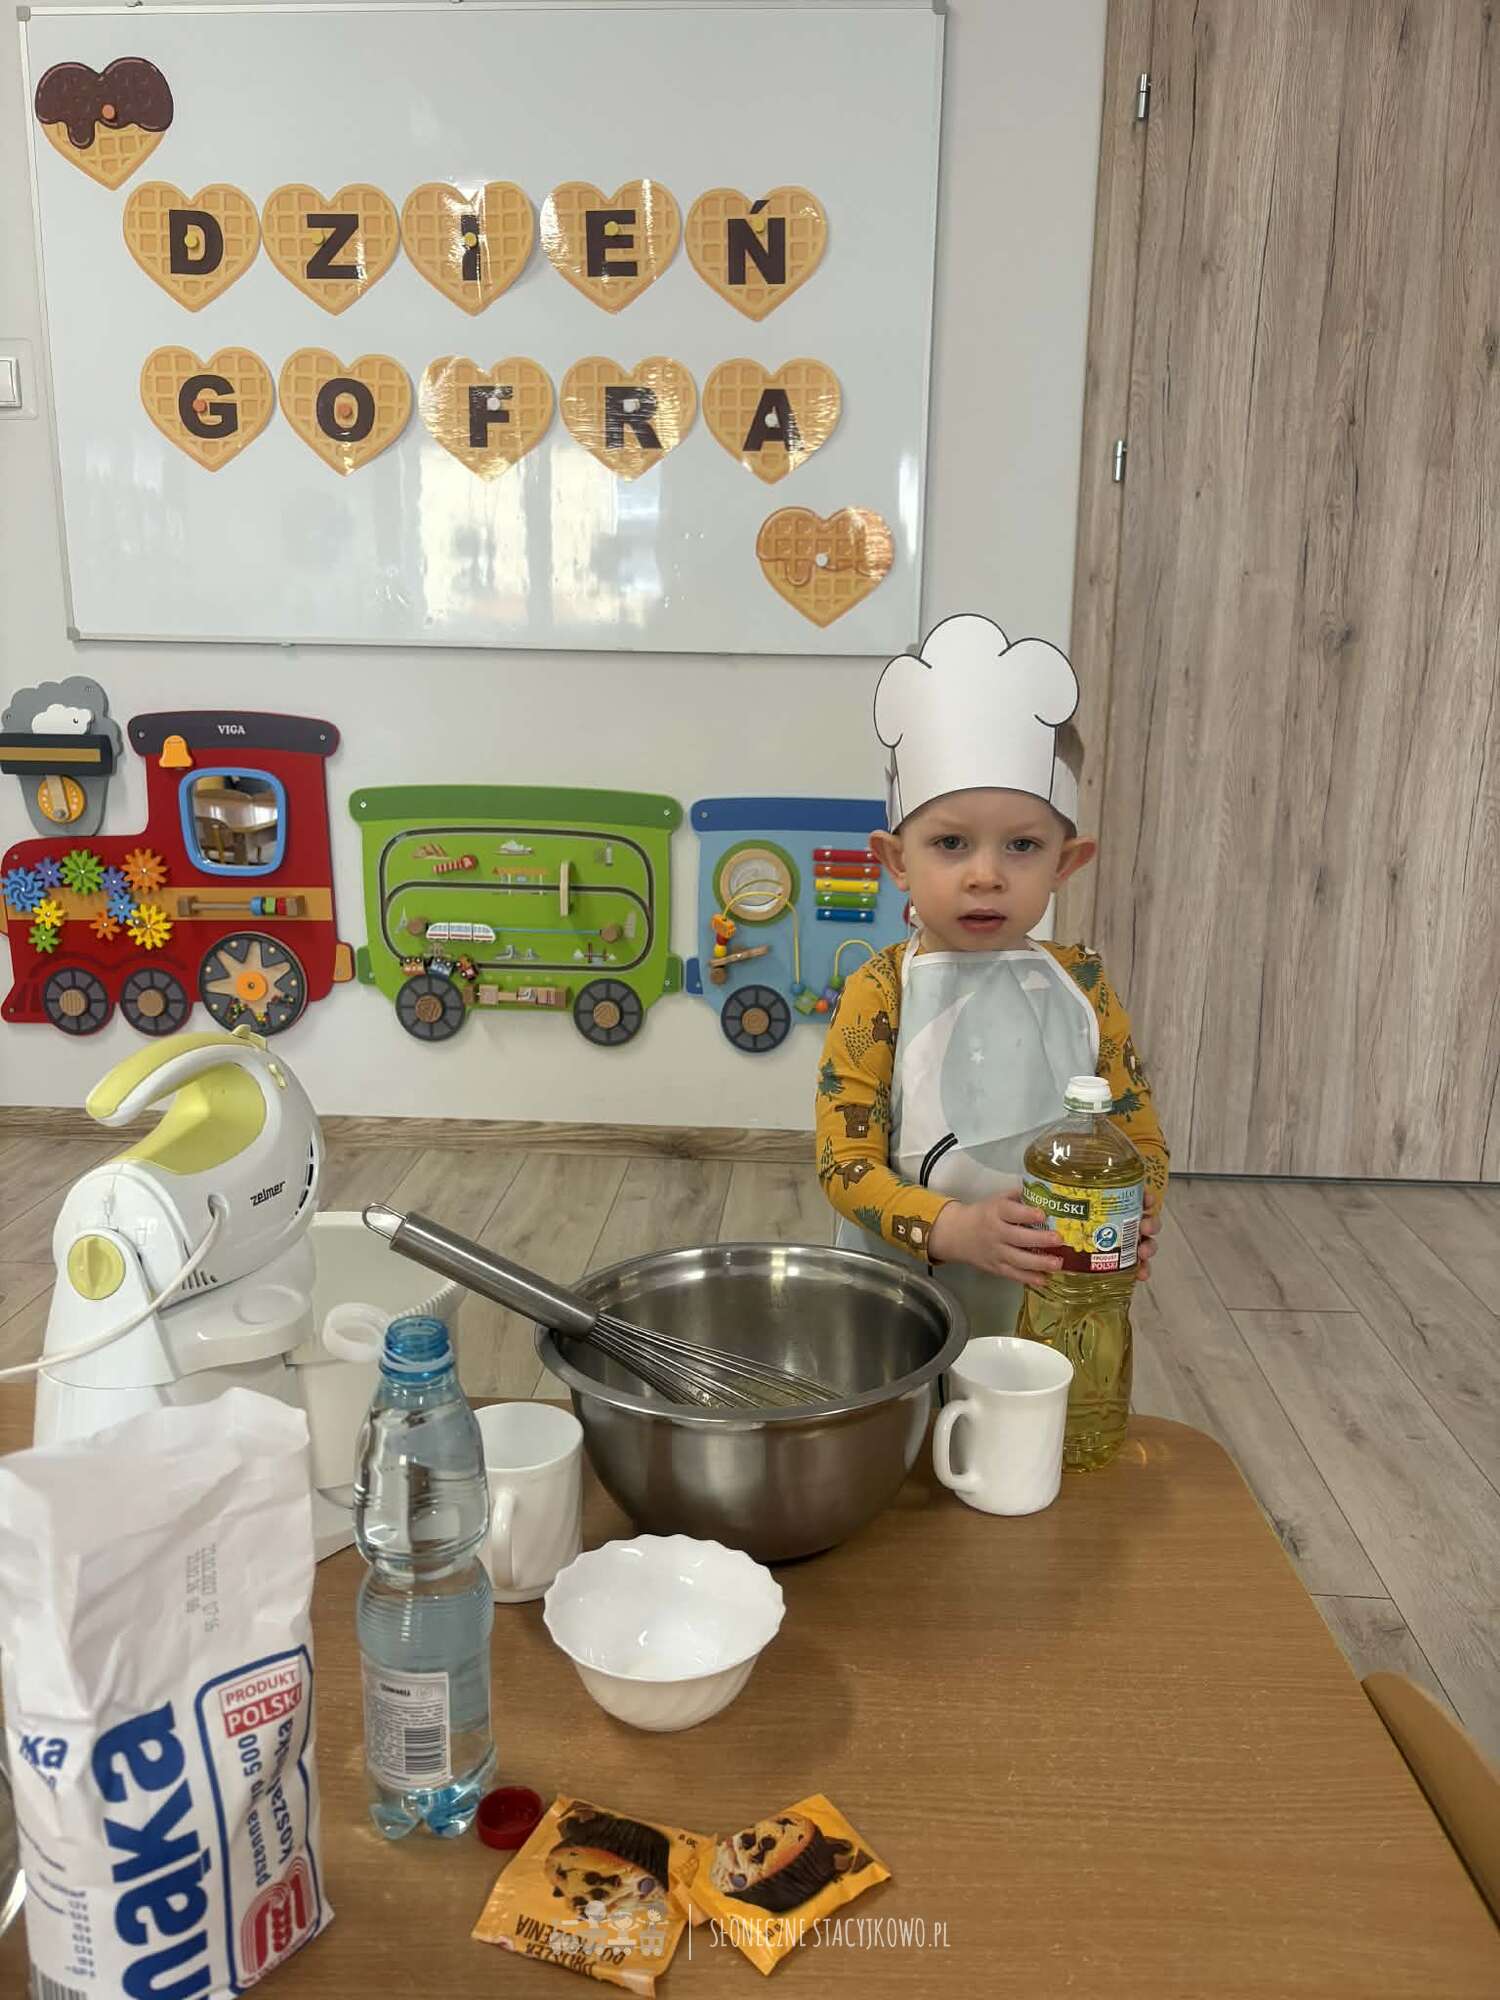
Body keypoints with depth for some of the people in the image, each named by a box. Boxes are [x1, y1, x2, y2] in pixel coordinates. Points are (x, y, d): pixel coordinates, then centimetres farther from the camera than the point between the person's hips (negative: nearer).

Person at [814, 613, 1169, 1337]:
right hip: (905, 1304, -2)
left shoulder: (1079, 985, -3)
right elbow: (845, 1162, -15)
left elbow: (1140, 1137, 3)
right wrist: (950, 1228, -29)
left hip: (1056, 1303, 3)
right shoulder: (881, 992, -12)